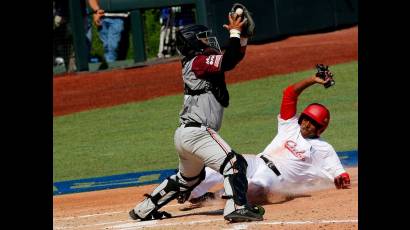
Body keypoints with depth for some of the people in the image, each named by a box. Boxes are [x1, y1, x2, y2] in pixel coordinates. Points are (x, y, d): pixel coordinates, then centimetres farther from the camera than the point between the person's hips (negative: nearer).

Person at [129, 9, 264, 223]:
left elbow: (236, 56, 21)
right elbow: (229, 61, -22)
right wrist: (234, 32, -11)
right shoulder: (199, 62, -8)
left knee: (187, 179, 27)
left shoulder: (198, 62, 19)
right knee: (233, 163, -20)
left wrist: (242, 36, 7)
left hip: (184, 134, 10)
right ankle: (236, 207, -35)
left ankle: (144, 209, 35)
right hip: (197, 132, -10)